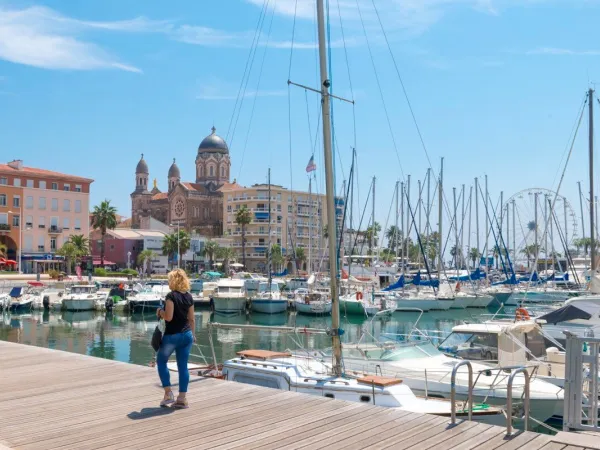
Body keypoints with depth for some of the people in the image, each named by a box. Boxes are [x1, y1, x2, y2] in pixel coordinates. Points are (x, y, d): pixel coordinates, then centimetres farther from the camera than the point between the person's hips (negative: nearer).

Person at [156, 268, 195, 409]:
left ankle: (168, 393, 8)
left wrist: (160, 311, -1)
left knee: (161, 361, 13)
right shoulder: (189, 297, 6)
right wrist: (192, 334, 20)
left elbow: (168, 317, -20)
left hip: (172, 335, -6)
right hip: (186, 335, 6)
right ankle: (182, 398, 11)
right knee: (183, 366, 9)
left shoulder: (171, 296, -13)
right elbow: (191, 319, 10)